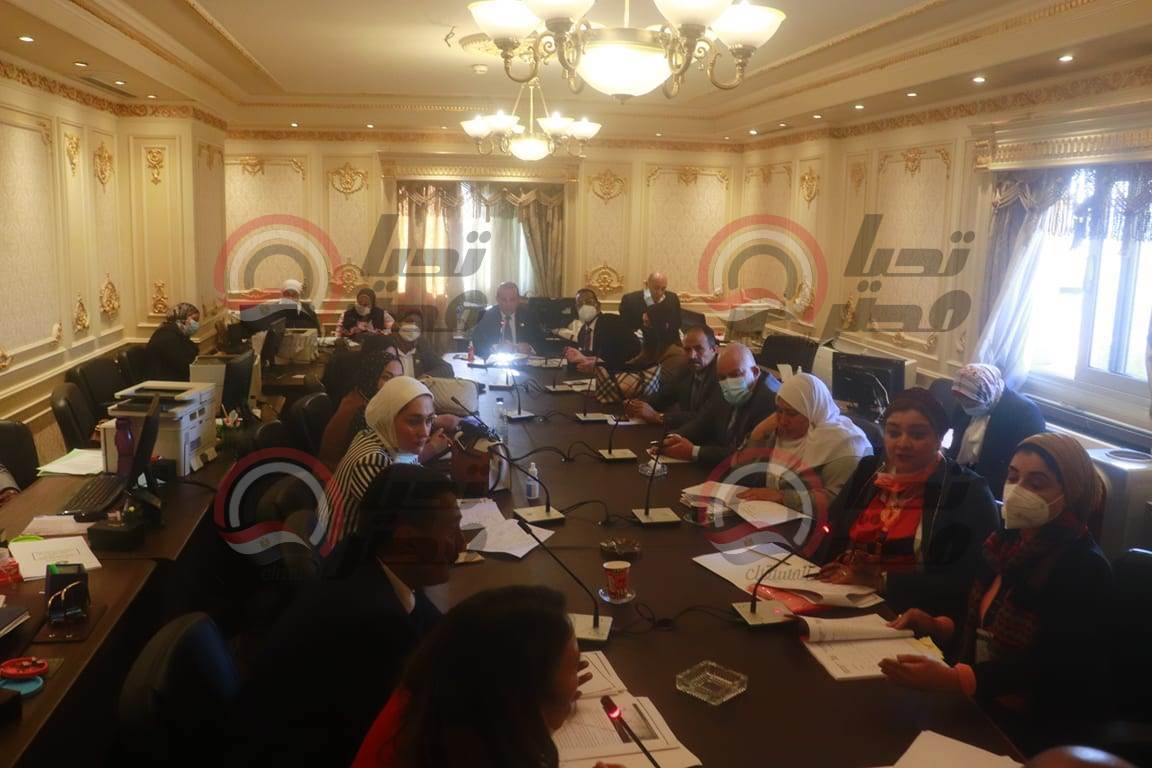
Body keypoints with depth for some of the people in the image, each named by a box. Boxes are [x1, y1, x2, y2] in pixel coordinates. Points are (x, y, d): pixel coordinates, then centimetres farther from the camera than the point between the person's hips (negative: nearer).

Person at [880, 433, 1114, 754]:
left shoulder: (1084, 570, -17)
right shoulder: (1010, 541, 6)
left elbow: (1046, 668, -26)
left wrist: (953, 679, -39)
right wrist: (937, 626, -3)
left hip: (1040, 729, -7)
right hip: (981, 703, 7)